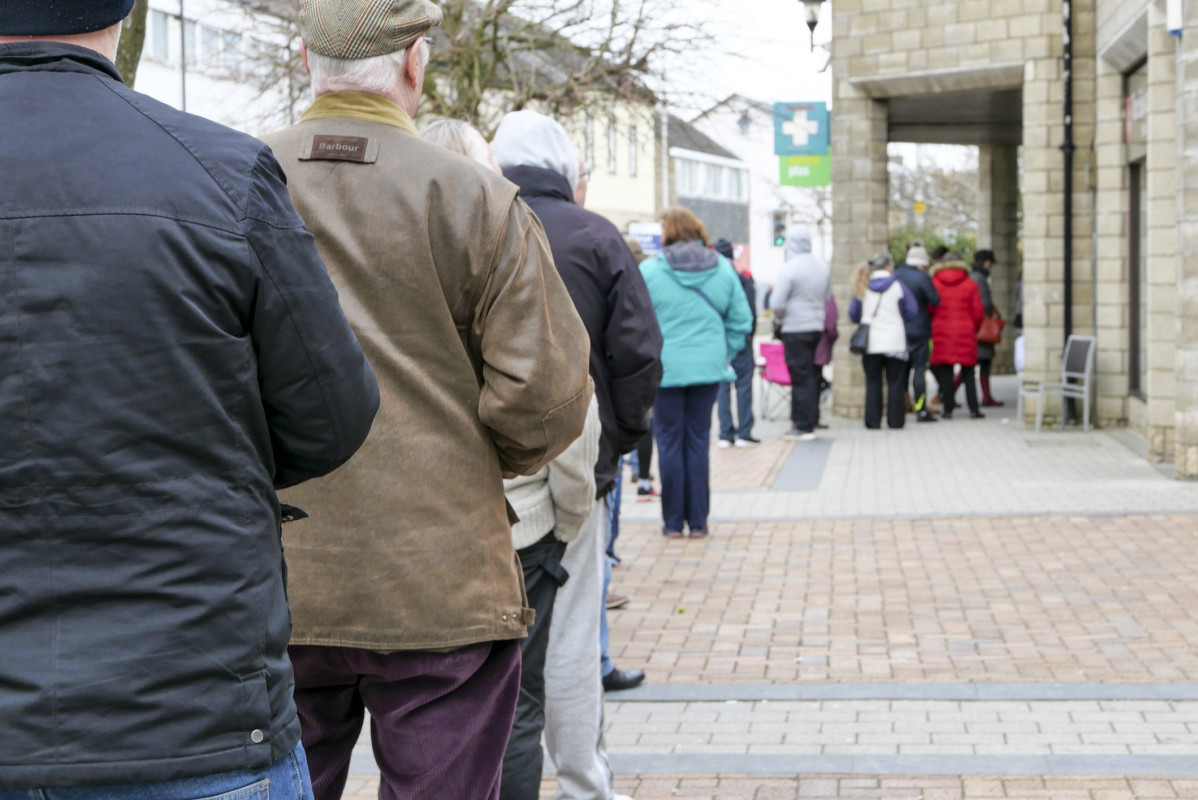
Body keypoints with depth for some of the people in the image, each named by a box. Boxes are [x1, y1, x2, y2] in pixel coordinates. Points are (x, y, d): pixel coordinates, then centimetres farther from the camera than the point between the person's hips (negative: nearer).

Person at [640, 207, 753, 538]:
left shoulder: (648, 270, -5)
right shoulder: (723, 269, 4)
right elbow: (741, 321, 7)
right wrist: (725, 354, 16)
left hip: (664, 368, -2)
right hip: (708, 368, 3)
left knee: (669, 442, 5)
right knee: (698, 440, 9)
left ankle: (673, 521, 9)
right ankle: (698, 521, 12)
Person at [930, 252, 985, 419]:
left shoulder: (934, 283, 0)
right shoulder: (970, 285, 1)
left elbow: (929, 310, 1)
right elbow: (978, 312, 1)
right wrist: (973, 329, 18)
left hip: (942, 332, 0)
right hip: (965, 334, 0)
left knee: (945, 373, 5)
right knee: (968, 373, 6)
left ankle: (948, 409, 2)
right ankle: (973, 409, 3)